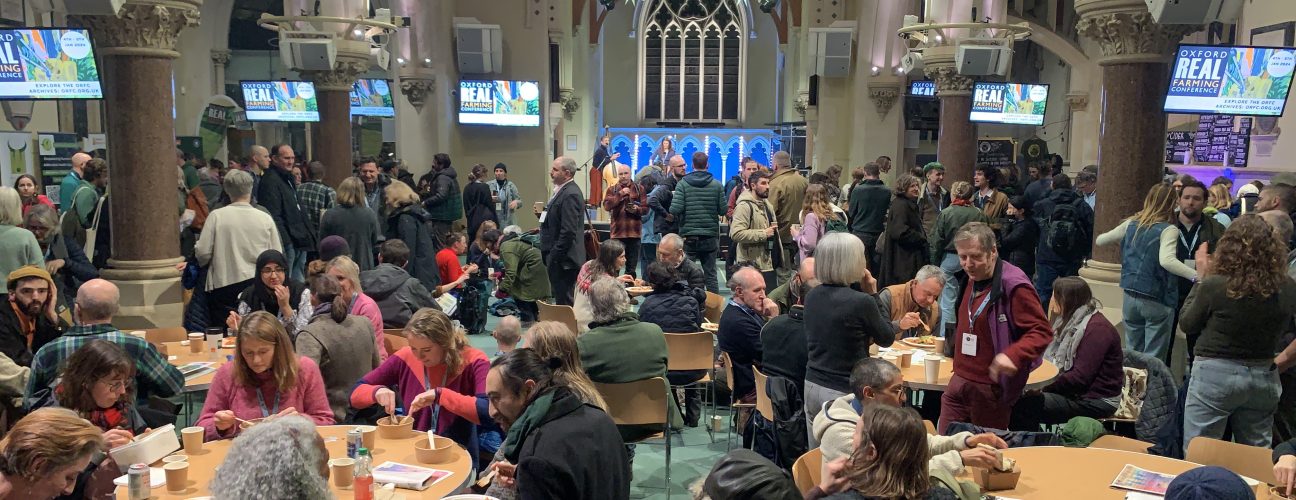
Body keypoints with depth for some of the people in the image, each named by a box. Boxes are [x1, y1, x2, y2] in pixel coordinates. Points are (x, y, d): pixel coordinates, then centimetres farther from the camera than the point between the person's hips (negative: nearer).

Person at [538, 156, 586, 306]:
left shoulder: (571, 194, -18)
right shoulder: (561, 190, 15)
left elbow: (568, 231, -22)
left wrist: (555, 256, -20)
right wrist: (543, 215, 9)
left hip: (563, 260, -10)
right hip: (557, 258, 10)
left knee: (565, 301, -5)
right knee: (561, 299, 15)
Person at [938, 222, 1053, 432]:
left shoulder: (1013, 286, -16)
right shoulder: (967, 280, 10)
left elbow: (1042, 331, -18)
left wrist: (1012, 355, -33)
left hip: (991, 389, -7)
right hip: (959, 382, 7)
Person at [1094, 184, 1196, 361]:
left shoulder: (1131, 224, 5)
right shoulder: (1168, 230, -12)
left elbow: (1099, 240, 16)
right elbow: (1166, 260, -29)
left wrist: (1122, 241, 33)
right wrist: (1197, 276, -35)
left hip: (1130, 298, 6)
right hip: (1157, 301, -5)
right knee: (1154, 359, 1)